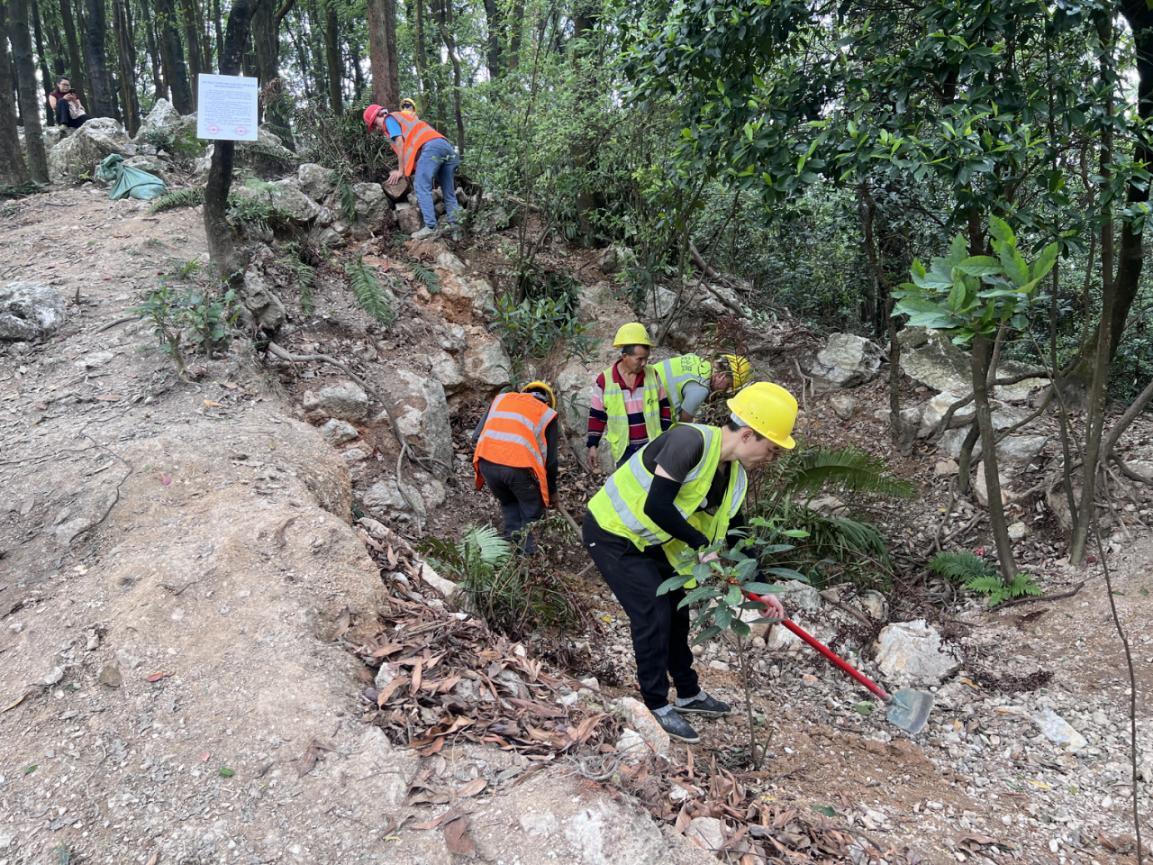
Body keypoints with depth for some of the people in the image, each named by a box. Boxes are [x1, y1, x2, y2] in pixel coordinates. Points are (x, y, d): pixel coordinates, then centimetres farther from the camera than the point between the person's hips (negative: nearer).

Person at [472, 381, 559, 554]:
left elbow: (476, 437, 19)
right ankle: (527, 552, 14)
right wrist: (552, 491, 30)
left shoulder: (501, 399, 26)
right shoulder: (547, 414, 18)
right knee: (531, 514, 21)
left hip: (487, 463, 4)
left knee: (508, 504, 30)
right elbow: (550, 459, 16)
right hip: (519, 468, -3)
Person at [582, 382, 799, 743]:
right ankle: (658, 707, 9)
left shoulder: (735, 477, -3)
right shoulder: (691, 440, -30)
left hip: (647, 540, 9)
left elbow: (735, 535, 8)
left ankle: (688, 694, 34)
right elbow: (656, 506, -33)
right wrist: (700, 545, -22)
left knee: (676, 610, 15)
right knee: (653, 615, -9)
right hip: (611, 534, -9)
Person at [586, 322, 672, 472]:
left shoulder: (652, 375, -4)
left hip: (652, 444, 1)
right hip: (623, 448, -1)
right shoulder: (604, 380, -10)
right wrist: (592, 445, -3)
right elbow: (596, 416, -2)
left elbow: (663, 407, 5)